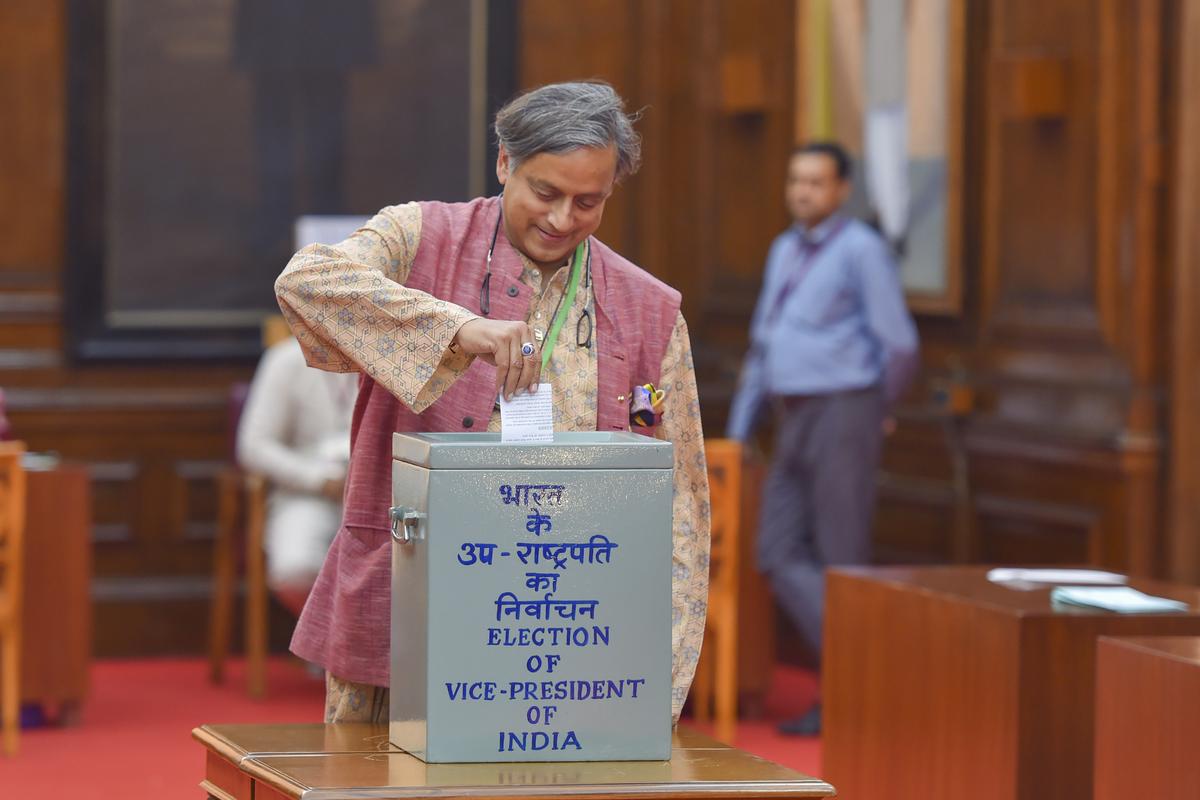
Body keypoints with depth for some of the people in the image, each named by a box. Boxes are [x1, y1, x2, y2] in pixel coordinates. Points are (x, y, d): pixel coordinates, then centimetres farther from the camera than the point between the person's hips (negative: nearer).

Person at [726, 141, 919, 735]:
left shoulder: (862, 250, -9)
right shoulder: (785, 252, 17)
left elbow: (898, 346, -11)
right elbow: (763, 350, 22)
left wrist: (874, 410, 6)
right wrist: (737, 438, 19)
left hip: (842, 418, -8)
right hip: (795, 425, 8)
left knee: (840, 560, -4)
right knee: (781, 558, 0)